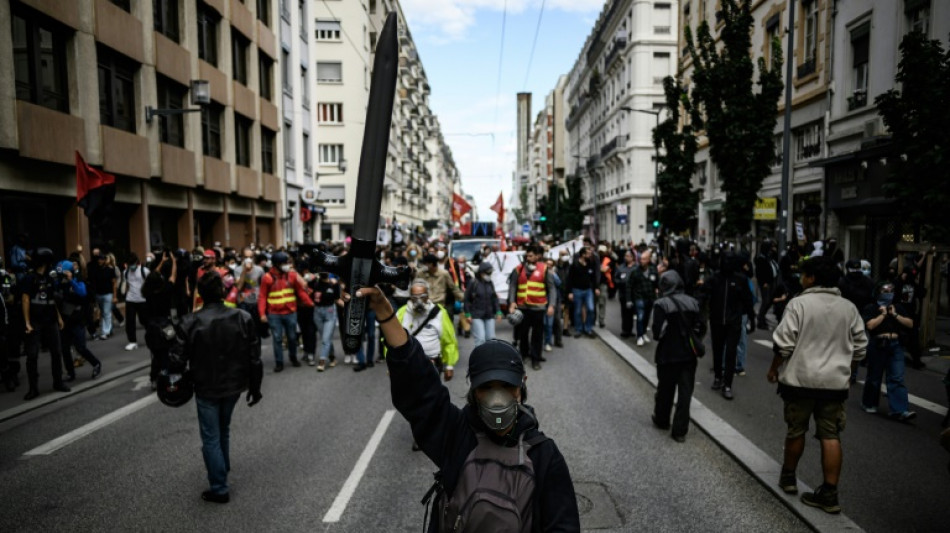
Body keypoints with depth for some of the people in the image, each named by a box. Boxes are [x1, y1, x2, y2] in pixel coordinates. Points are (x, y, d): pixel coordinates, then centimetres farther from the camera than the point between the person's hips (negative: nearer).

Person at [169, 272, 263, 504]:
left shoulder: (191, 322, -17)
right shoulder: (243, 318, -12)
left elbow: (178, 360, -14)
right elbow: (254, 358, -8)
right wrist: (255, 387, 4)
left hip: (206, 388, -3)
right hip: (234, 385, 3)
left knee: (211, 437, 10)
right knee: (223, 430, 26)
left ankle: (219, 489, 15)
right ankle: (222, 468, 45)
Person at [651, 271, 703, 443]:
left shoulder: (661, 304, -15)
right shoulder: (693, 303, -1)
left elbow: (657, 332, -16)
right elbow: (701, 329, 2)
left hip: (668, 354, -3)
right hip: (689, 354, 3)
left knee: (665, 389, 15)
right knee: (685, 392, 8)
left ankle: (661, 420, 35)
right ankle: (680, 430, 10)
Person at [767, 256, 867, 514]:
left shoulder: (799, 303, -11)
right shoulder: (849, 308, 6)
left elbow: (783, 343, -13)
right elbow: (860, 348, 11)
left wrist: (774, 368, 1)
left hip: (800, 379, -4)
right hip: (836, 382, 4)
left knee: (796, 431, 11)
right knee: (831, 436, 6)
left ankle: (788, 477, 29)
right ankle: (829, 493, 7)